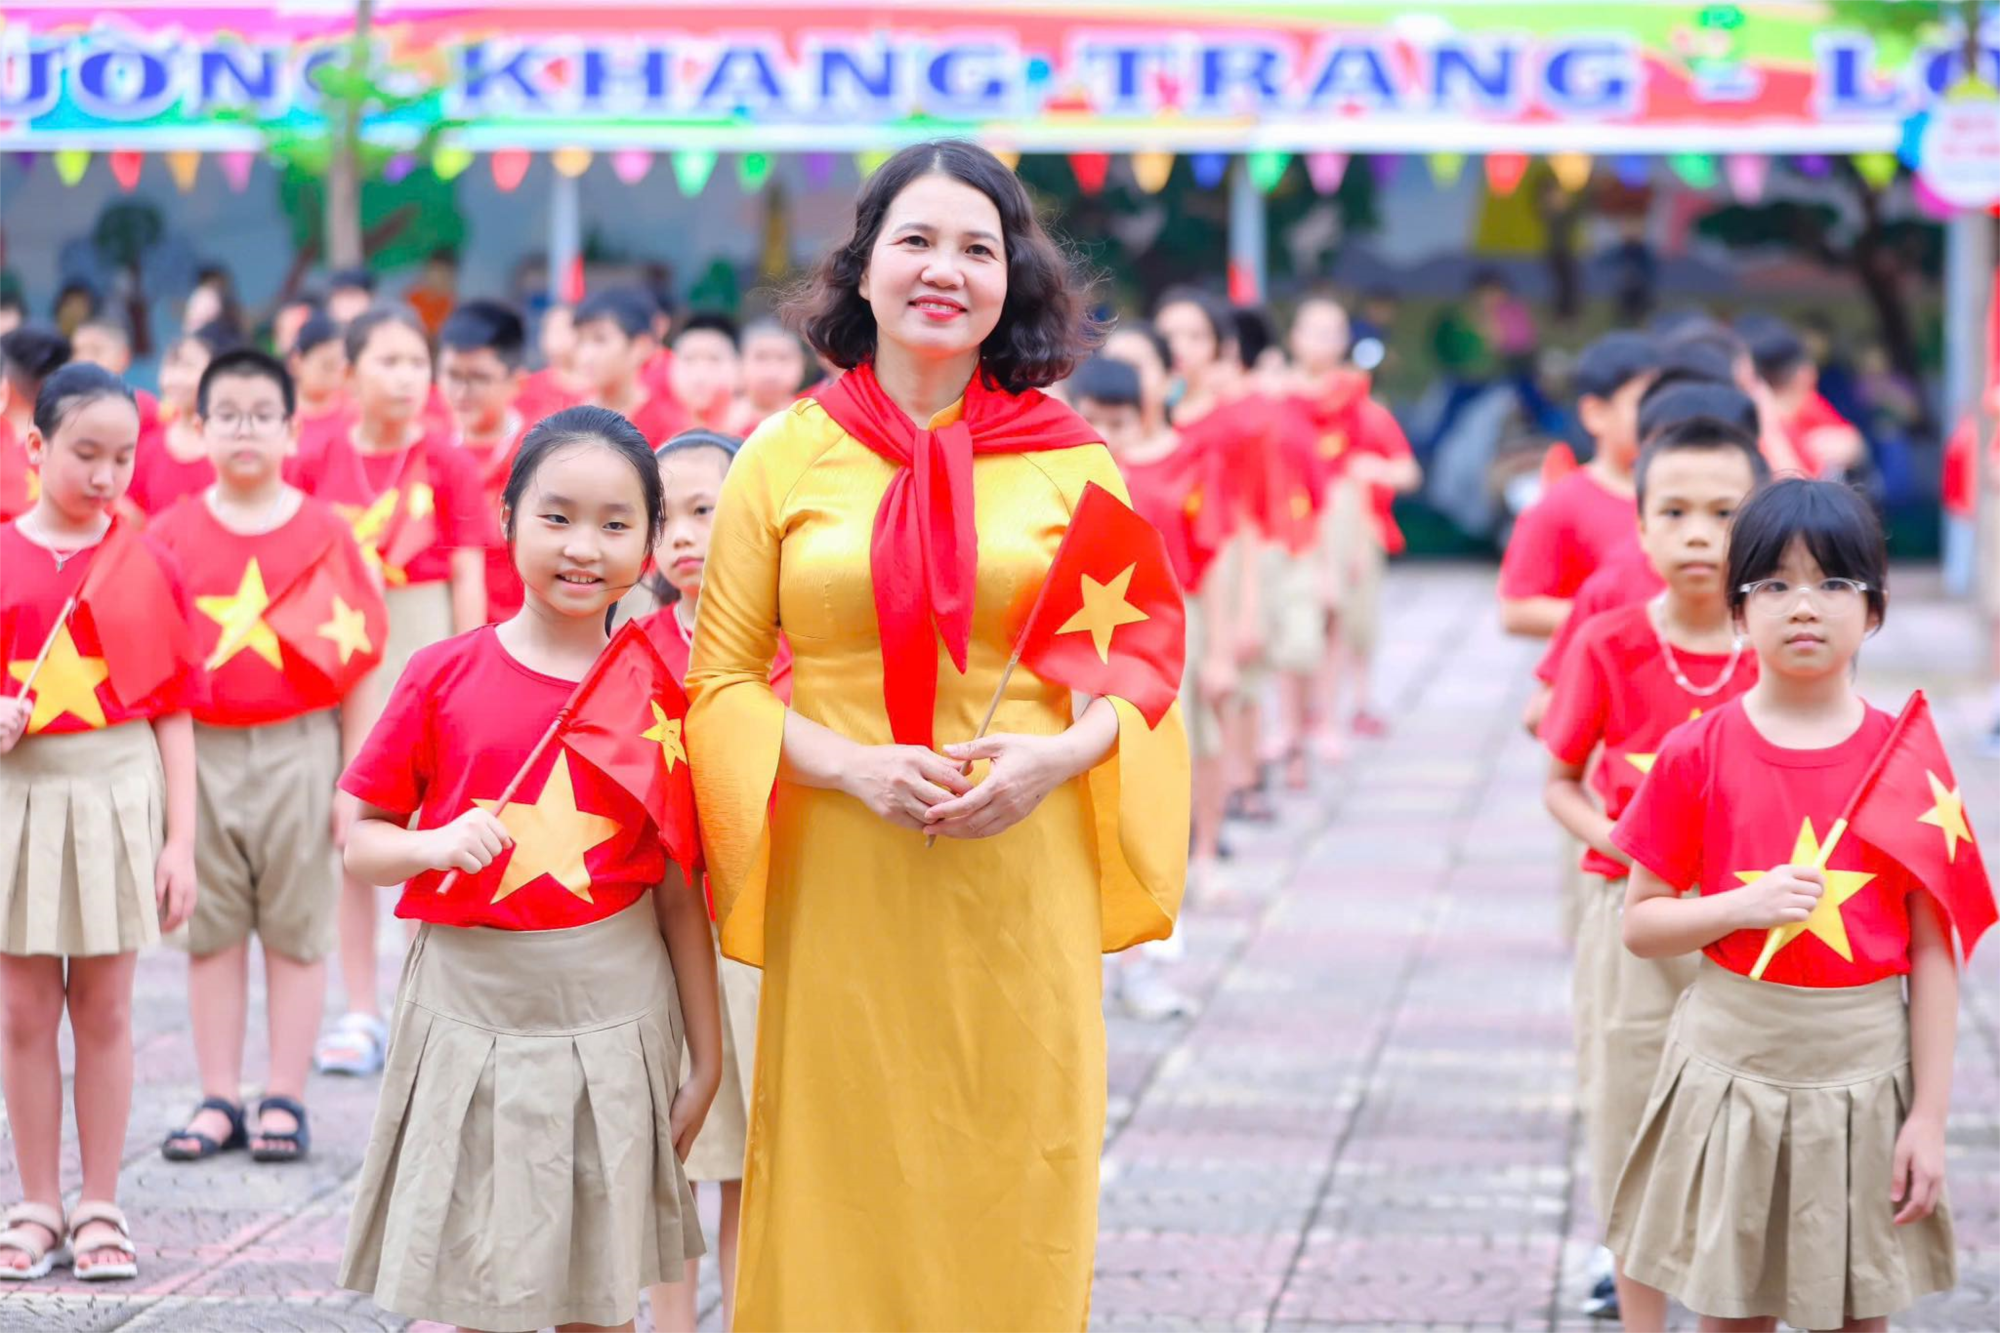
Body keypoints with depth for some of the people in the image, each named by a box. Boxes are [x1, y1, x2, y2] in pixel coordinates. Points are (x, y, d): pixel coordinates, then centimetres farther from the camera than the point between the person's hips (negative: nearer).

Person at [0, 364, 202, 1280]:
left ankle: (100, 1207, 15)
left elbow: (173, 715, 2)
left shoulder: (147, 567, 1)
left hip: (119, 793, 0)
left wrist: (181, 841, -1)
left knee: (104, 1008, 6)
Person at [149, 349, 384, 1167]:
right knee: (213, 929, 7)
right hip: (202, 753, 2)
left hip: (299, 752, -2)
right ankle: (219, 1100, 14)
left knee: (296, 928, 3)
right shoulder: (172, 533, 3)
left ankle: (285, 1100, 10)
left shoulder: (324, 531, -1)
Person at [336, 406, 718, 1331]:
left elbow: (680, 897, 4)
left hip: (611, 1021, 0)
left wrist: (706, 1060, 4)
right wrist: (436, 845, -16)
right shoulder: (445, 676, 0)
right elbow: (361, 845, 5)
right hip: (467, 1014, 0)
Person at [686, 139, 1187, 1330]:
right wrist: (848, 765, -12)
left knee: (1008, 1192, 3)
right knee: (844, 1208, 0)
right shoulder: (786, 458, 4)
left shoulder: (1070, 459, 6)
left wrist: (1053, 757, -12)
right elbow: (722, 676, 5)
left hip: (1019, 878, 1)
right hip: (840, 887, 0)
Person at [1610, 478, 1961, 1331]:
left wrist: (1930, 1115, -5)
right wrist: (1744, 906, -17)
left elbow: (1932, 951, -2)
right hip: (1734, 1066, 0)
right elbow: (1639, 924, 1)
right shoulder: (1697, 755, -3)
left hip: (1866, 1072, 0)